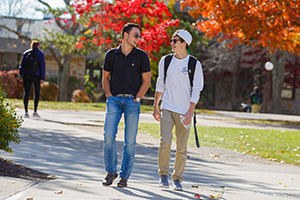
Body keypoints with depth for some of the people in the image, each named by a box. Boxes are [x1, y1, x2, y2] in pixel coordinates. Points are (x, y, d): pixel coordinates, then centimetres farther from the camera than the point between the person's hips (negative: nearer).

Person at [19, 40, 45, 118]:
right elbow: (42, 66, -4)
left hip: (26, 75, 2)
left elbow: (22, 64, 4)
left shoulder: (26, 53, 7)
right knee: (37, 92, 11)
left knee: (26, 92, 2)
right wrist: (42, 78, -4)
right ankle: (35, 111, 6)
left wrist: (21, 75, 6)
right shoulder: (40, 54, 1)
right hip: (36, 76, -2)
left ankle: (26, 112, -5)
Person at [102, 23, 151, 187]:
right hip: (114, 100, 1)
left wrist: (136, 99, -3)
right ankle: (111, 172, 3)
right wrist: (109, 96, 2)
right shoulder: (111, 55, 7)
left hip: (132, 101, -1)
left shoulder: (141, 56, 3)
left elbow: (146, 81, 5)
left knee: (130, 141, -2)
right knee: (109, 135, -11)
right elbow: (105, 77, 15)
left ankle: (124, 176, 6)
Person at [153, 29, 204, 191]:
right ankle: (163, 174, 4)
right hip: (167, 109, 1)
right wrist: (155, 106, 13)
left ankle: (177, 178, 12)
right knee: (165, 142, -13)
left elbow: (196, 90, -3)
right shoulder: (165, 61, 7)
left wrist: (190, 112, -12)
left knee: (182, 148, -1)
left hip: (184, 111, -1)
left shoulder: (195, 64, -2)